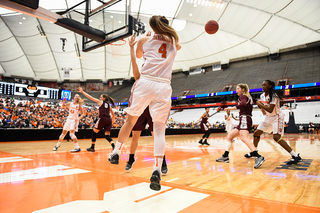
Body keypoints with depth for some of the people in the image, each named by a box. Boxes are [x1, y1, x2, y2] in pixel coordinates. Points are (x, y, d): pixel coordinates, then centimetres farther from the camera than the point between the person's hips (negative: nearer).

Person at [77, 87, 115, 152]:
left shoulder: (100, 102, 10)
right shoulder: (109, 105, 22)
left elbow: (90, 97, 12)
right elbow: (113, 115, 22)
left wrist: (82, 92, 18)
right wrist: (112, 123, 27)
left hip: (102, 119, -5)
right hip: (109, 119, 5)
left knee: (94, 132, 15)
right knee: (107, 135, 7)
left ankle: (92, 147, 22)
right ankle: (114, 147, -15)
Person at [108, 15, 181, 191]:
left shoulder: (145, 40, 12)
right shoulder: (173, 42, 18)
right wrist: (171, 32, 58)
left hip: (145, 83, 0)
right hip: (163, 86, 1)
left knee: (130, 120, 16)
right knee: (159, 129, -1)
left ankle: (115, 154, 31)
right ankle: (156, 171, -13)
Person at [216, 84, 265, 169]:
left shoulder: (243, 96, -1)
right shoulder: (249, 97, 26)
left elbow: (243, 104, -21)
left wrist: (232, 108, -24)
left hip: (244, 119, -10)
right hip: (243, 121, 10)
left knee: (244, 138, -31)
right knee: (229, 137, 12)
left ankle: (258, 157, -42)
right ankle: (225, 157, 12)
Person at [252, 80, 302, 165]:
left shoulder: (273, 96, -21)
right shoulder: (262, 96, 4)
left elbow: (270, 110, -30)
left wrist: (260, 104, -21)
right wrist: (260, 107, -1)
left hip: (276, 117, -8)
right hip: (268, 117, 9)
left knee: (276, 137, -23)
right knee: (256, 133, 8)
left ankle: (296, 156, -17)